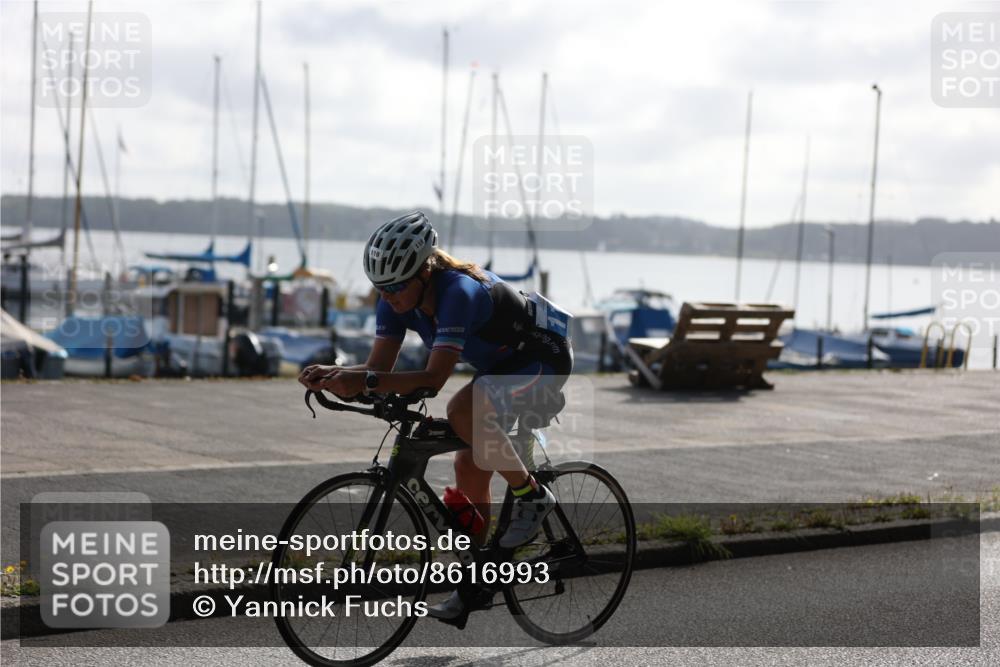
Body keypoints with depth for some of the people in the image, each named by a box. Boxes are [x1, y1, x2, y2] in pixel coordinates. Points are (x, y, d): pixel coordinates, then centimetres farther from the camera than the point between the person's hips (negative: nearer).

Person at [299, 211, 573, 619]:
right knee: (469, 470, 4)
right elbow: (379, 366, -14)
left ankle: (532, 497, -14)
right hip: (500, 364, 8)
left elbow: (434, 378, -41)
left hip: (544, 359, -8)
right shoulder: (397, 298, -12)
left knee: (463, 410, -33)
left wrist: (365, 382, -49)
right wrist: (334, 375, -32)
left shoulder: (458, 291, -35)